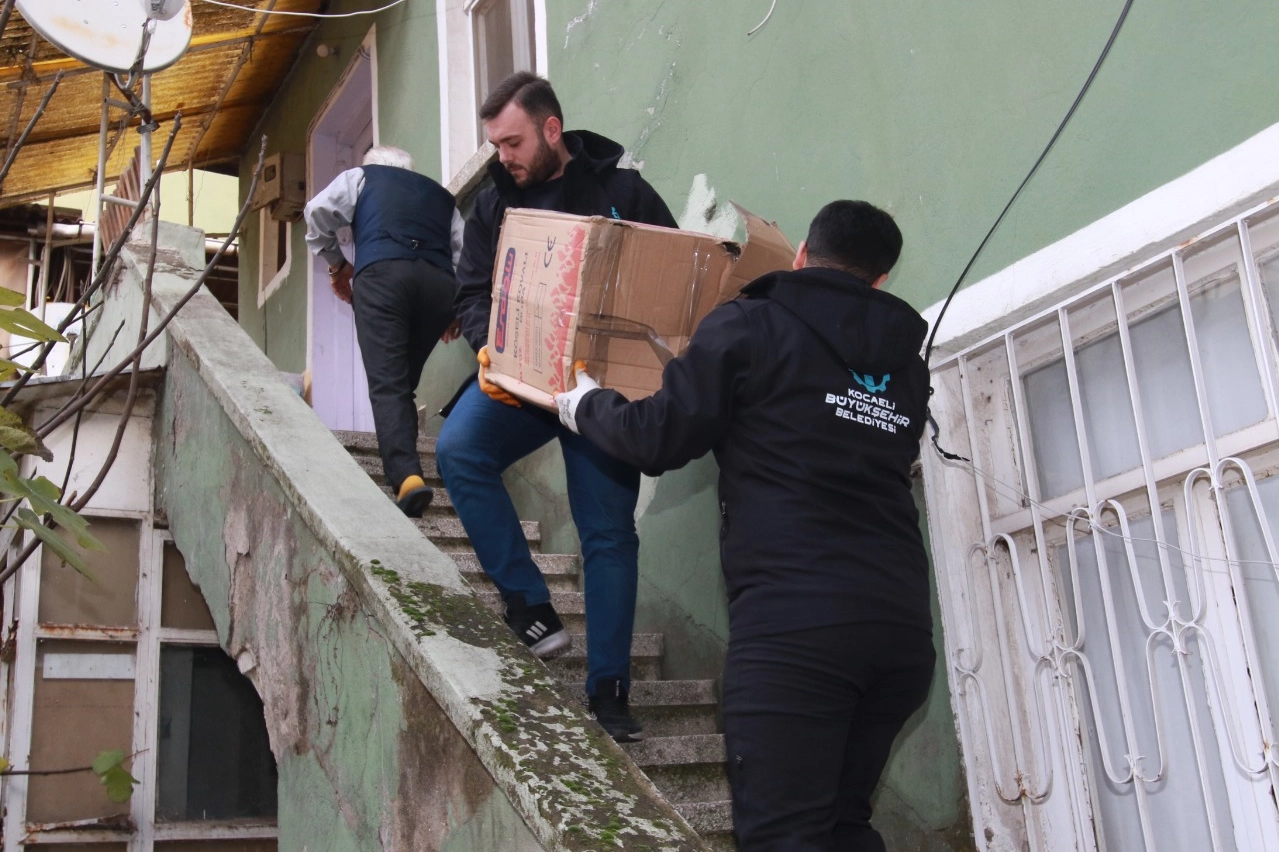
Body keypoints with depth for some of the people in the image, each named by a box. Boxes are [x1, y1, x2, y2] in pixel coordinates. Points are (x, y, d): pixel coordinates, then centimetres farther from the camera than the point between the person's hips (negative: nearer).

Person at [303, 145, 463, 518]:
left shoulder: (361, 176, 30)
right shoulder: (441, 194, 35)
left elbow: (317, 211, 13)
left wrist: (336, 264, 25)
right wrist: (457, 308, 24)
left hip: (381, 272, -3)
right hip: (439, 281, 3)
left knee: (387, 383, -11)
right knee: (405, 382, 16)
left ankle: (406, 476, -29)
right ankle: (402, 467, 10)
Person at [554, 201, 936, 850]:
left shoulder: (749, 327, 3)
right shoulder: (907, 359, 19)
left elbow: (656, 439, 1)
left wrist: (582, 402, 21)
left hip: (793, 622, -6)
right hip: (903, 623, 7)